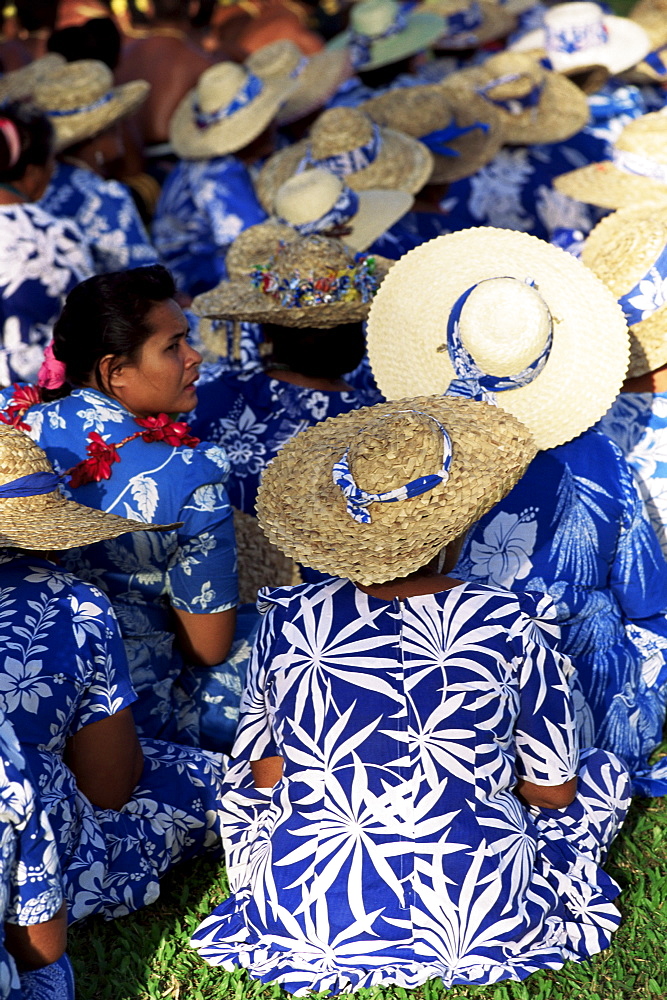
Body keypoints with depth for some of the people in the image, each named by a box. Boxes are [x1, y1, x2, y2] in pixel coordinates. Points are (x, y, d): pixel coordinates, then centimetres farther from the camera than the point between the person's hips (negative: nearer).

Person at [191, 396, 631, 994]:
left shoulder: (290, 623, -6)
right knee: (603, 770, 24)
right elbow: (553, 792, 2)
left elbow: (267, 778, 6)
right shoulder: (512, 628, -11)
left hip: (310, 922, 2)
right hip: (484, 923, -1)